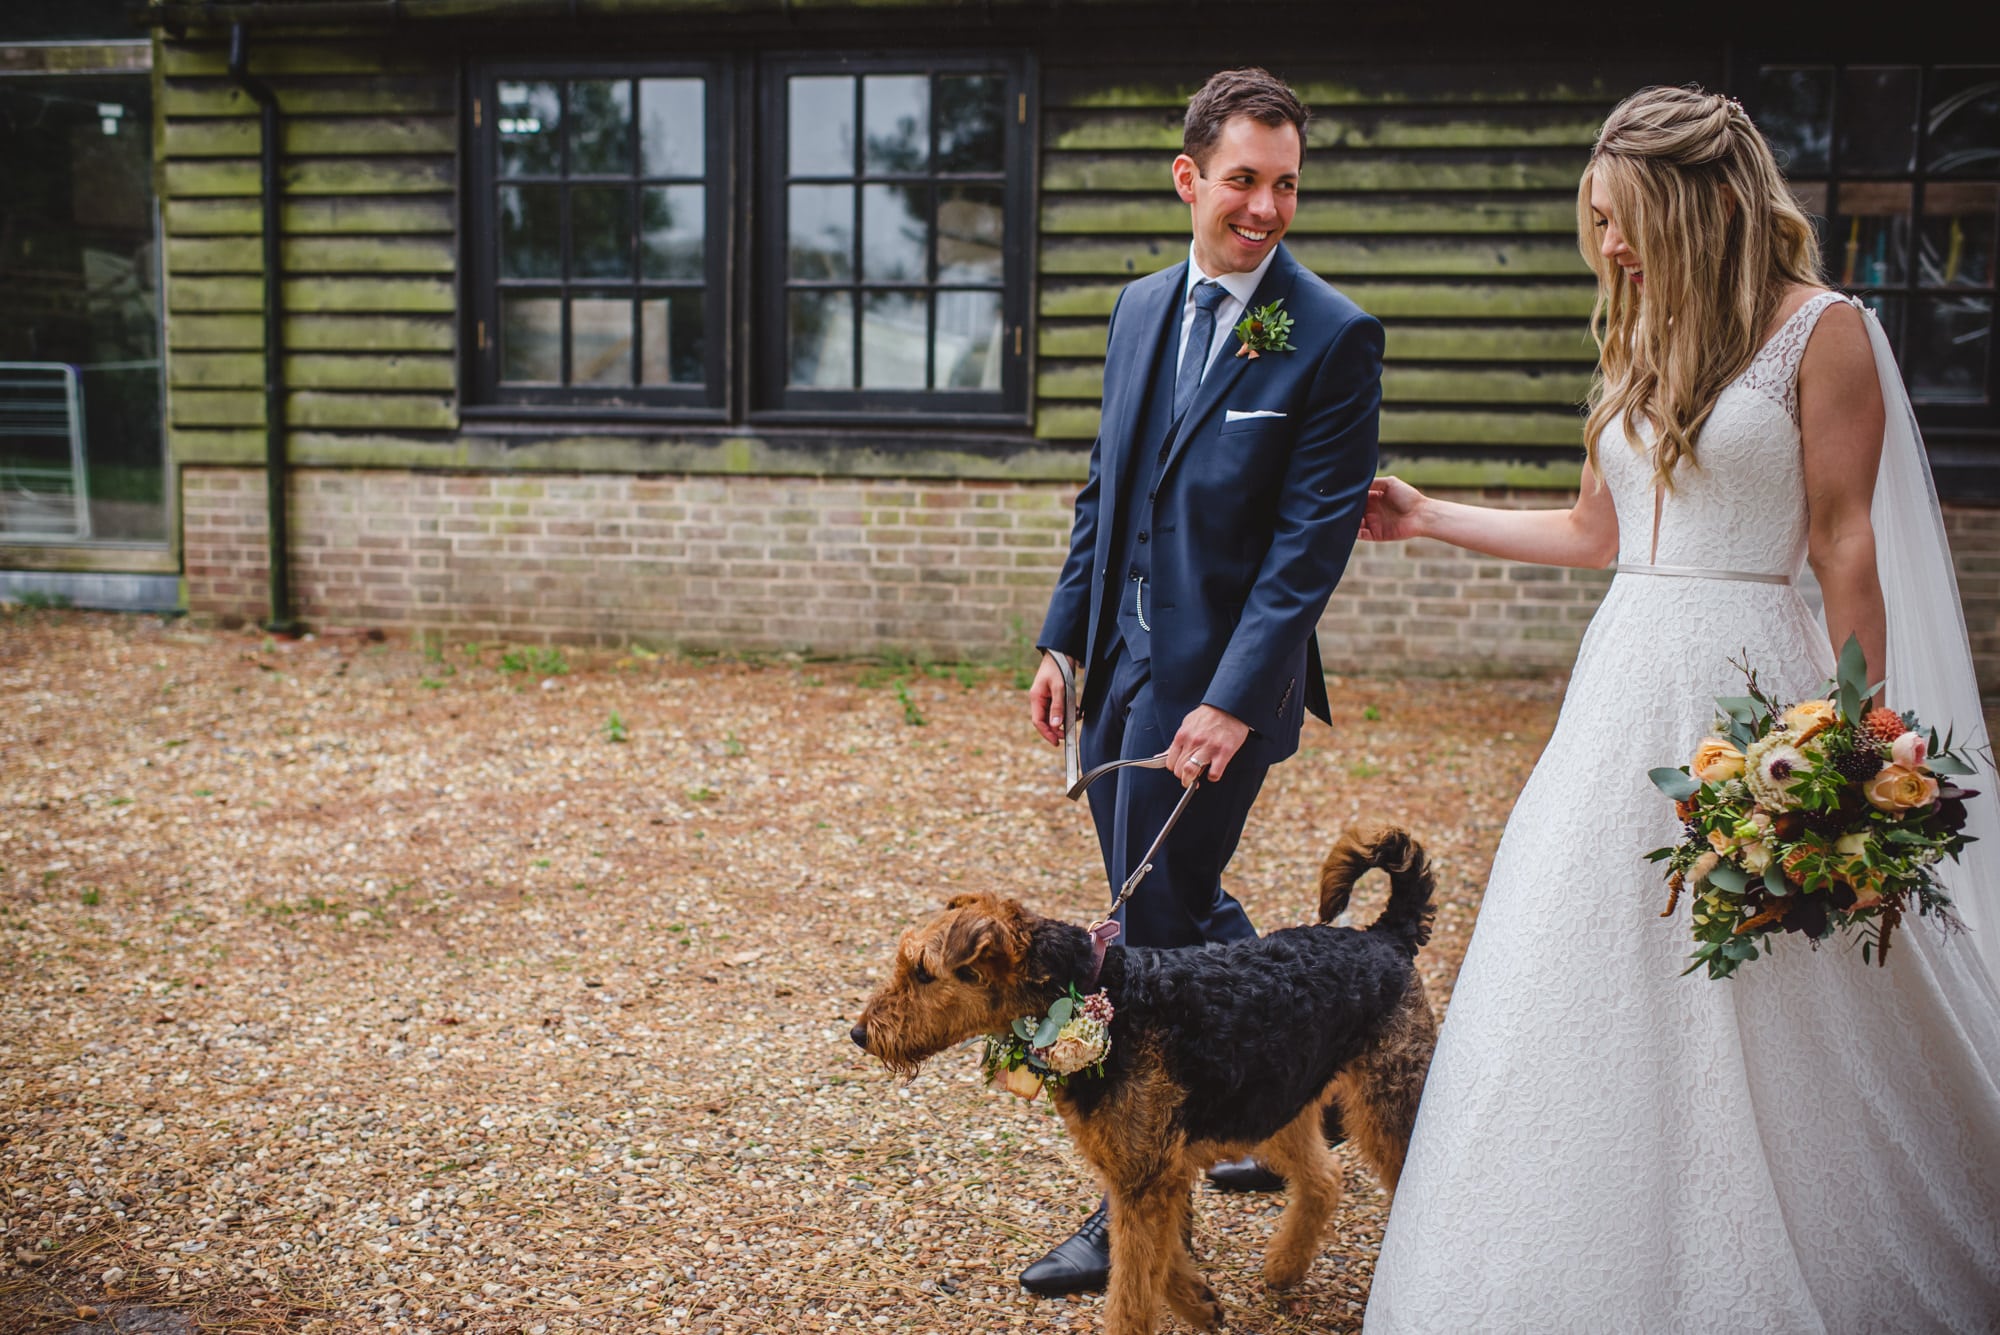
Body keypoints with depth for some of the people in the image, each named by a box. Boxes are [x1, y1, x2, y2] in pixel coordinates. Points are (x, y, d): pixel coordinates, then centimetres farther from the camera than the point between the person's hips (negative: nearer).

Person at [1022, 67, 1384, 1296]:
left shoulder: (1334, 337, -10)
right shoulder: (1142, 308, 10)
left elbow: (1313, 538, -15)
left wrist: (1235, 698, -21)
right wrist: (1064, 639, 12)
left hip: (1216, 678, -7)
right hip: (1121, 664, 7)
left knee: (1161, 937, 0)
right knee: (1178, 912, 18)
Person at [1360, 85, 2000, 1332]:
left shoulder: (1822, 330, -4)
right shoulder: (1641, 343, 15)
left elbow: (1845, 543, -8)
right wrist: (1429, 517, 23)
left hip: (1747, 684, -7)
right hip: (1626, 680, 7)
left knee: (1765, 1017, 0)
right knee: (1597, 989, 6)